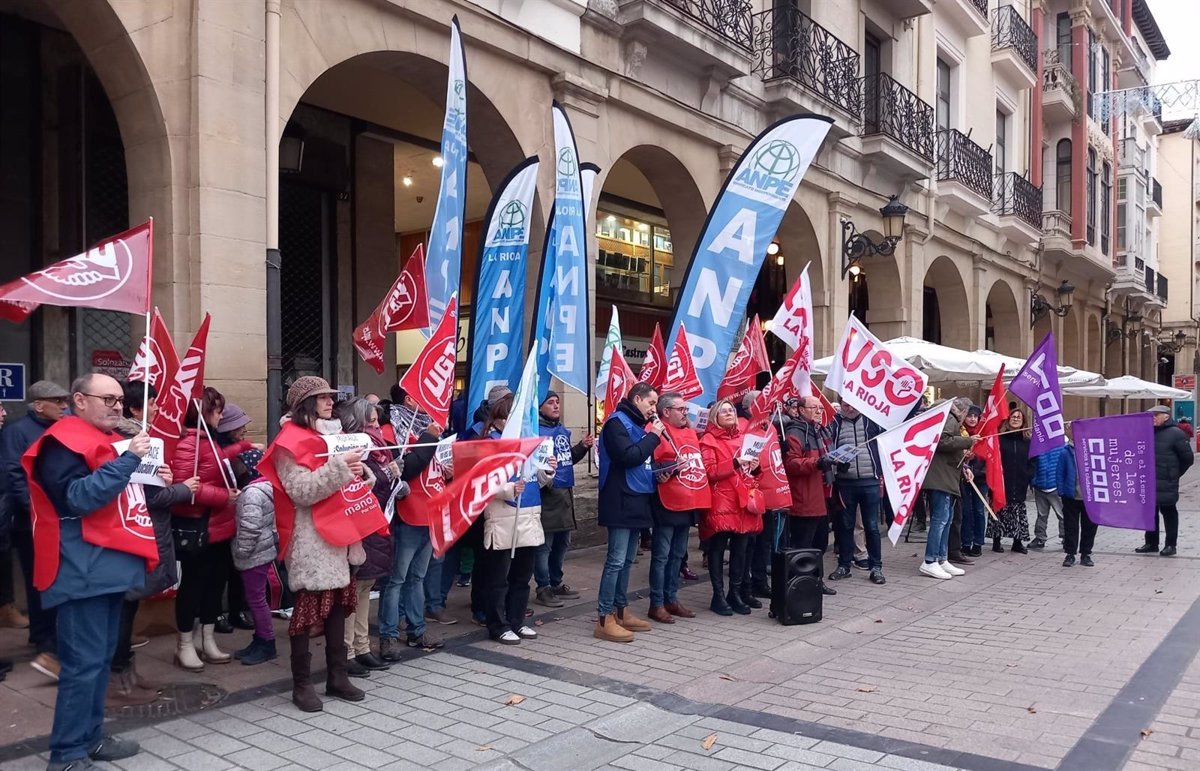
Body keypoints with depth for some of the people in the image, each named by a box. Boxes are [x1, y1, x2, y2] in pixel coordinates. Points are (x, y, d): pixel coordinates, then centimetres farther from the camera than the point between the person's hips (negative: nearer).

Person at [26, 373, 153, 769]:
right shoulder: (63, 444, -11)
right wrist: (128, 459, -25)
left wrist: (150, 482, 13)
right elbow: (79, 496, -24)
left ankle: (90, 737, 26)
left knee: (101, 657, 15)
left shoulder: (110, 442, 19)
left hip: (111, 566, 10)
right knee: (84, 662, -7)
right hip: (85, 570, -10)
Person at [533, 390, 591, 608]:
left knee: (562, 542, 17)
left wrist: (582, 447, 10)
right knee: (544, 545, -1)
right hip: (547, 494, -9)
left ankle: (556, 583, 30)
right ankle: (543, 589, 9)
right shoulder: (535, 430, -11)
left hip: (566, 493, 9)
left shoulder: (563, 430, 15)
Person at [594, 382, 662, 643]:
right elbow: (627, 457, -23)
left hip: (637, 500, 9)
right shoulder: (617, 422, -10)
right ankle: (604, 619, -6)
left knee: (627, 560, 13)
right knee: (616, 560, -9)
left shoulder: (638, 424, 18)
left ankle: (621, 611, 21)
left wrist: (658, 471, 5)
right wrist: (653, 437, -13)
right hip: (621, 501, -9)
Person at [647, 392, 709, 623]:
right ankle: (657, 604, 5)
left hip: (689, 504, 8)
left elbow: (699, 462, 26)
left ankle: (671, 599, 25)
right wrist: (673, 467, -27)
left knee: (678, 554, 15)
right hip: (668, 503, -8)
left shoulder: (690, 432, 16)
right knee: (662, 555, -2)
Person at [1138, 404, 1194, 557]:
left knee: (1169, 512, 3)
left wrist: (1175, 474, 2)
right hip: (1149, 482, 6)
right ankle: (1151, 543, 22)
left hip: (1167, 484, -6)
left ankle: (1170, 545, 10)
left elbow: (1188, 458, -5)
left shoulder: (1175, 433, -7)